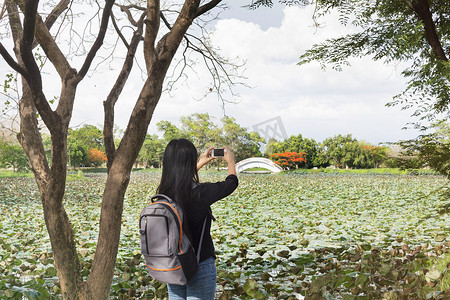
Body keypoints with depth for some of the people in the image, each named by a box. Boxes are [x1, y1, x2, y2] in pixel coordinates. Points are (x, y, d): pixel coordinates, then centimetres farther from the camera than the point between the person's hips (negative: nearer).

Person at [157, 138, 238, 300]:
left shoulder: (164, 192, -7)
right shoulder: (201, 193, -23)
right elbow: (232, 182, -4)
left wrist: (200, 163, 29)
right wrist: (230, 161, 16)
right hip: (200, 266, -6)